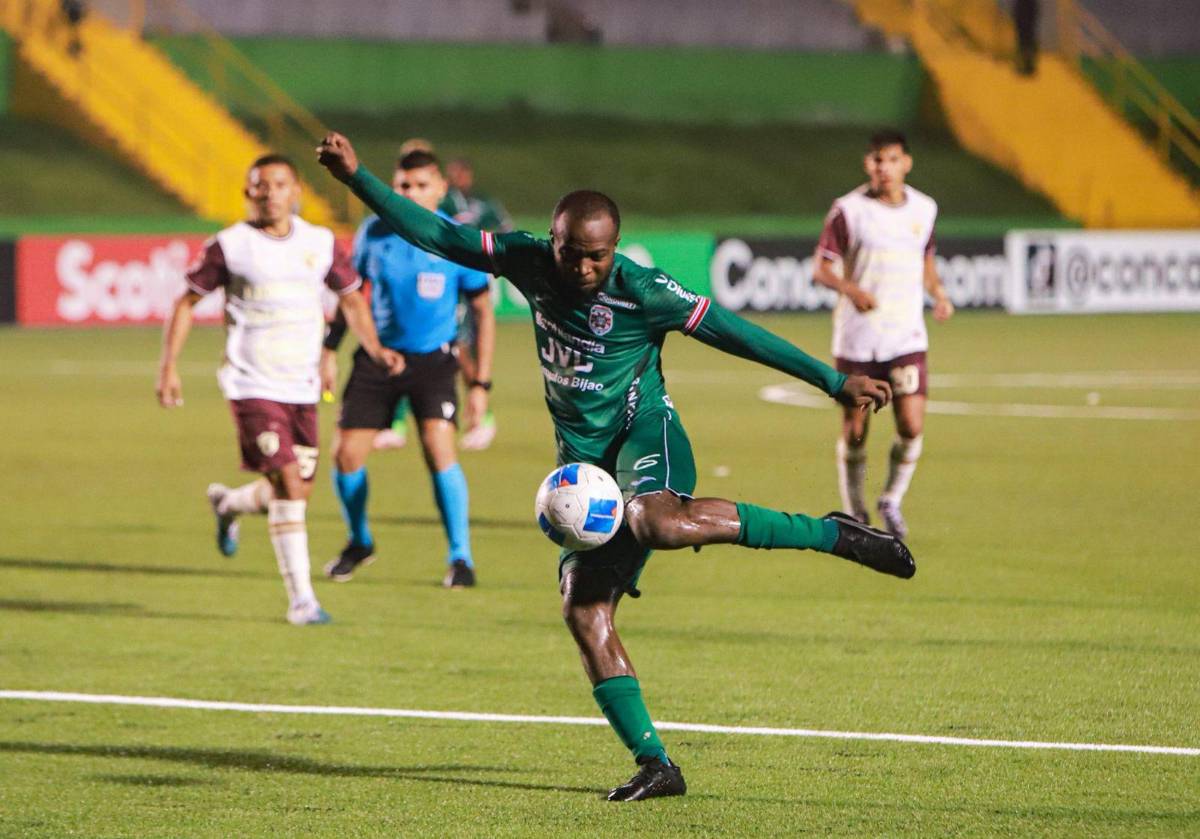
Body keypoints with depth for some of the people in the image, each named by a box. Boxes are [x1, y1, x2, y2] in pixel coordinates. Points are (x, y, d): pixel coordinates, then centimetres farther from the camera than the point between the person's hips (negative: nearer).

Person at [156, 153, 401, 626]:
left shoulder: (321, 244, 5)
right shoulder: (229, 246, -4)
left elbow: (351, 298, 14)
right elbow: (188, 301, 3)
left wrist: (374, 347, -3)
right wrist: (168, 366, -4)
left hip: (302, 388, 5)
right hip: (253, 387, -5)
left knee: (297, 491, 9)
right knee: (288, 482, -16)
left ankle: (227, 504, 42)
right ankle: (300, 599, -9)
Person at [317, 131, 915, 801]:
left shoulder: (643, 294, -14)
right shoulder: (529, 263, -2)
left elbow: (737, 334, -9)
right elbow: (434, 235, 3)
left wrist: (834, 381, -8)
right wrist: (358, 178, -4)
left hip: (645, 432, -6)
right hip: (584, 462, 6)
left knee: (661, 524, -39)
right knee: (584, 612, -6)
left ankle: (831, 534, -24)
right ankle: (655, 765, -4)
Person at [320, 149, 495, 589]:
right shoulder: (373, 233, -4)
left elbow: (483, 312, -2)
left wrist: (480, 384, -5)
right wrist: (329, 351, 8)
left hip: (433, 359, -3)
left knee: (439, 449, -21)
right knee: (346, 455, -3)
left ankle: (460, 557, -7)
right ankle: (359, 542, 25)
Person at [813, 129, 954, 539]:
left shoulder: (924, 209, 5)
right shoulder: (848, 209, -7)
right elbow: (822, 267, -5)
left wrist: (938, 292, 2)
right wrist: (851, 290, -25)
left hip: (907, 339, 2)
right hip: (856, 339, -2)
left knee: (912, 426, -11)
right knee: (854, 431, 2)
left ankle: (892, 502, 13)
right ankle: (854, 514, 20)